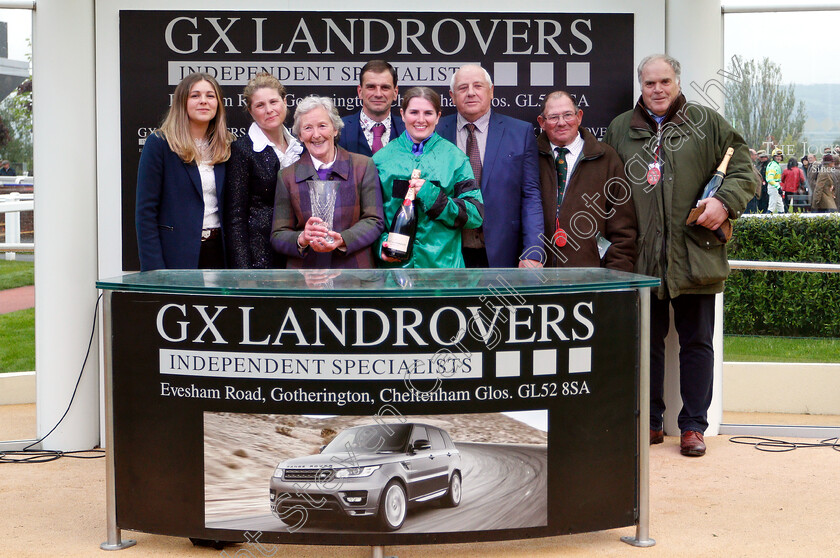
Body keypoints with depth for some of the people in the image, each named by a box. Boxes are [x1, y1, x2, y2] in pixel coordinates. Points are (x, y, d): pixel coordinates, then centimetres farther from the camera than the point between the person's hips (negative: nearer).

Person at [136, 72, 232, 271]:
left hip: (217, 253, 4)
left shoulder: (226, 147, 12)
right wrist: (154, 269, -14)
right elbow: (145, 212, -6)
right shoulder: (159, 143, -2)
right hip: (176, 258, -4)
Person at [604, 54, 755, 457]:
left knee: (697, 342, 4)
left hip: (695, 256, -1)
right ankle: (650, 421, 18)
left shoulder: (707, 123, 6)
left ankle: (694, 425, 13)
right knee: (646, 342, 8)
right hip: (641, 259, 2)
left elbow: (742, 165, 4)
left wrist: (726, 201, -13)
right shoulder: (620, 130, 11)